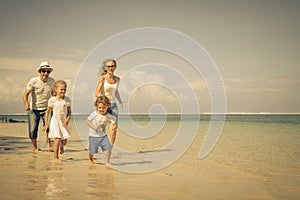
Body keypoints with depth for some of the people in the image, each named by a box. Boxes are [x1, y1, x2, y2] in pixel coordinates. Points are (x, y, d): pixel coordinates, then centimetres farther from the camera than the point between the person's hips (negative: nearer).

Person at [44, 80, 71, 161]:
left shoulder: (67, 100, -5)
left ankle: (61, 146, 45)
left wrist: (67, 120, -16)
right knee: (57, 140, -10)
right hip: (55, 121, -3)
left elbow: (69, 112, 2)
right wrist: (46, 123, 2)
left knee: (64, 142, 8)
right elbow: (47, 111, 2)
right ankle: (56, 157, 4)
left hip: (64, 122, 3)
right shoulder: (52, 100, -9)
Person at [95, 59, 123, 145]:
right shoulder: (103, 78, -8)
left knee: (114, 128, -8)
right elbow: (97, 93, -12)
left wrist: (120, 101, 9)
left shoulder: (117, 79, 7)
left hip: (113, 105, 4)